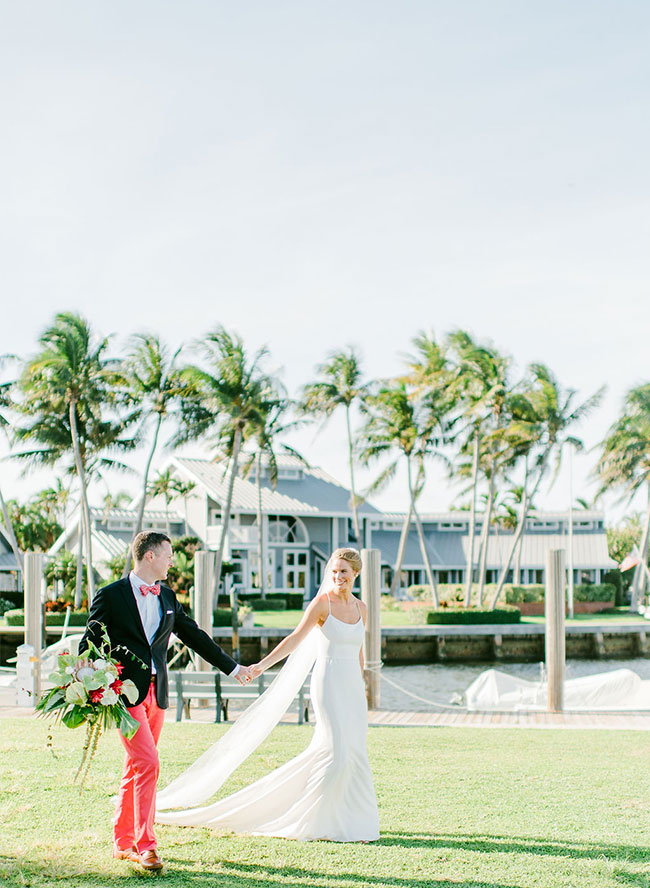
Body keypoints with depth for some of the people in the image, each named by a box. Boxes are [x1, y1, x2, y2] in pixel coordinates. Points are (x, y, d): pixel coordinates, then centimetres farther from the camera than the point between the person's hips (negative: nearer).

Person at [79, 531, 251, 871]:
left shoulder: (167, 597, 13)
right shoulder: (111, 596, -5)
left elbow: (194, 635, 20)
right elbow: (90, 643, -2)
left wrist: (232, 667, 23)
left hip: (155, 692, 6)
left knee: (136, 768, 11)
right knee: (147, 763, -15)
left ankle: (123, 843, 20)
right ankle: (145, 845, -12)